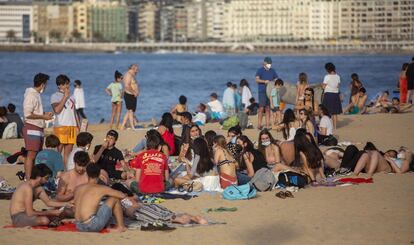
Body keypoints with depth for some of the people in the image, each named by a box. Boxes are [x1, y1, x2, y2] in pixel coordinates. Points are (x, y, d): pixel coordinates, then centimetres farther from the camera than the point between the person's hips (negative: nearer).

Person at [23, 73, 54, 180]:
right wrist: (43, 117, -14)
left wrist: (45, 114, 11)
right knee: (31, 155, -11)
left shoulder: (37, 95, 16)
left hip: (39, 129, 10)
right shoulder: (31, 95, -14)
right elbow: (28, 114, -20)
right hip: (32, 129, -10)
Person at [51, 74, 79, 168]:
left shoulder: (71, 96, 19)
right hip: (60, 126, -6)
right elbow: (57, 110, -14)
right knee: (58, 151, -9)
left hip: (72, 126, 6)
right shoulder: (55, 96, 2)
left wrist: (78, 125, 13)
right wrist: (65, 97, -9)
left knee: (68, 151, 6)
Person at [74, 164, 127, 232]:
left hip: (79, 227, 6)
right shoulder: (101, 188, -3)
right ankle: (121, 226, 16)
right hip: (92, 226, -6)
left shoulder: (78, 188, 14)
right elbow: (122, 196, 6)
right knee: (115, 198, 9)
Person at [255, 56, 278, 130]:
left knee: (268, 109, 5)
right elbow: (257, 80, -9)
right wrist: (264, 81, -24)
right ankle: (259, 125, -7)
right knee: (261, 108, -8)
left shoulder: (272, 71, 16)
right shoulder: (260, 70, 2)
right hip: (262, 91, -4)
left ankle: (268, 125, 5)